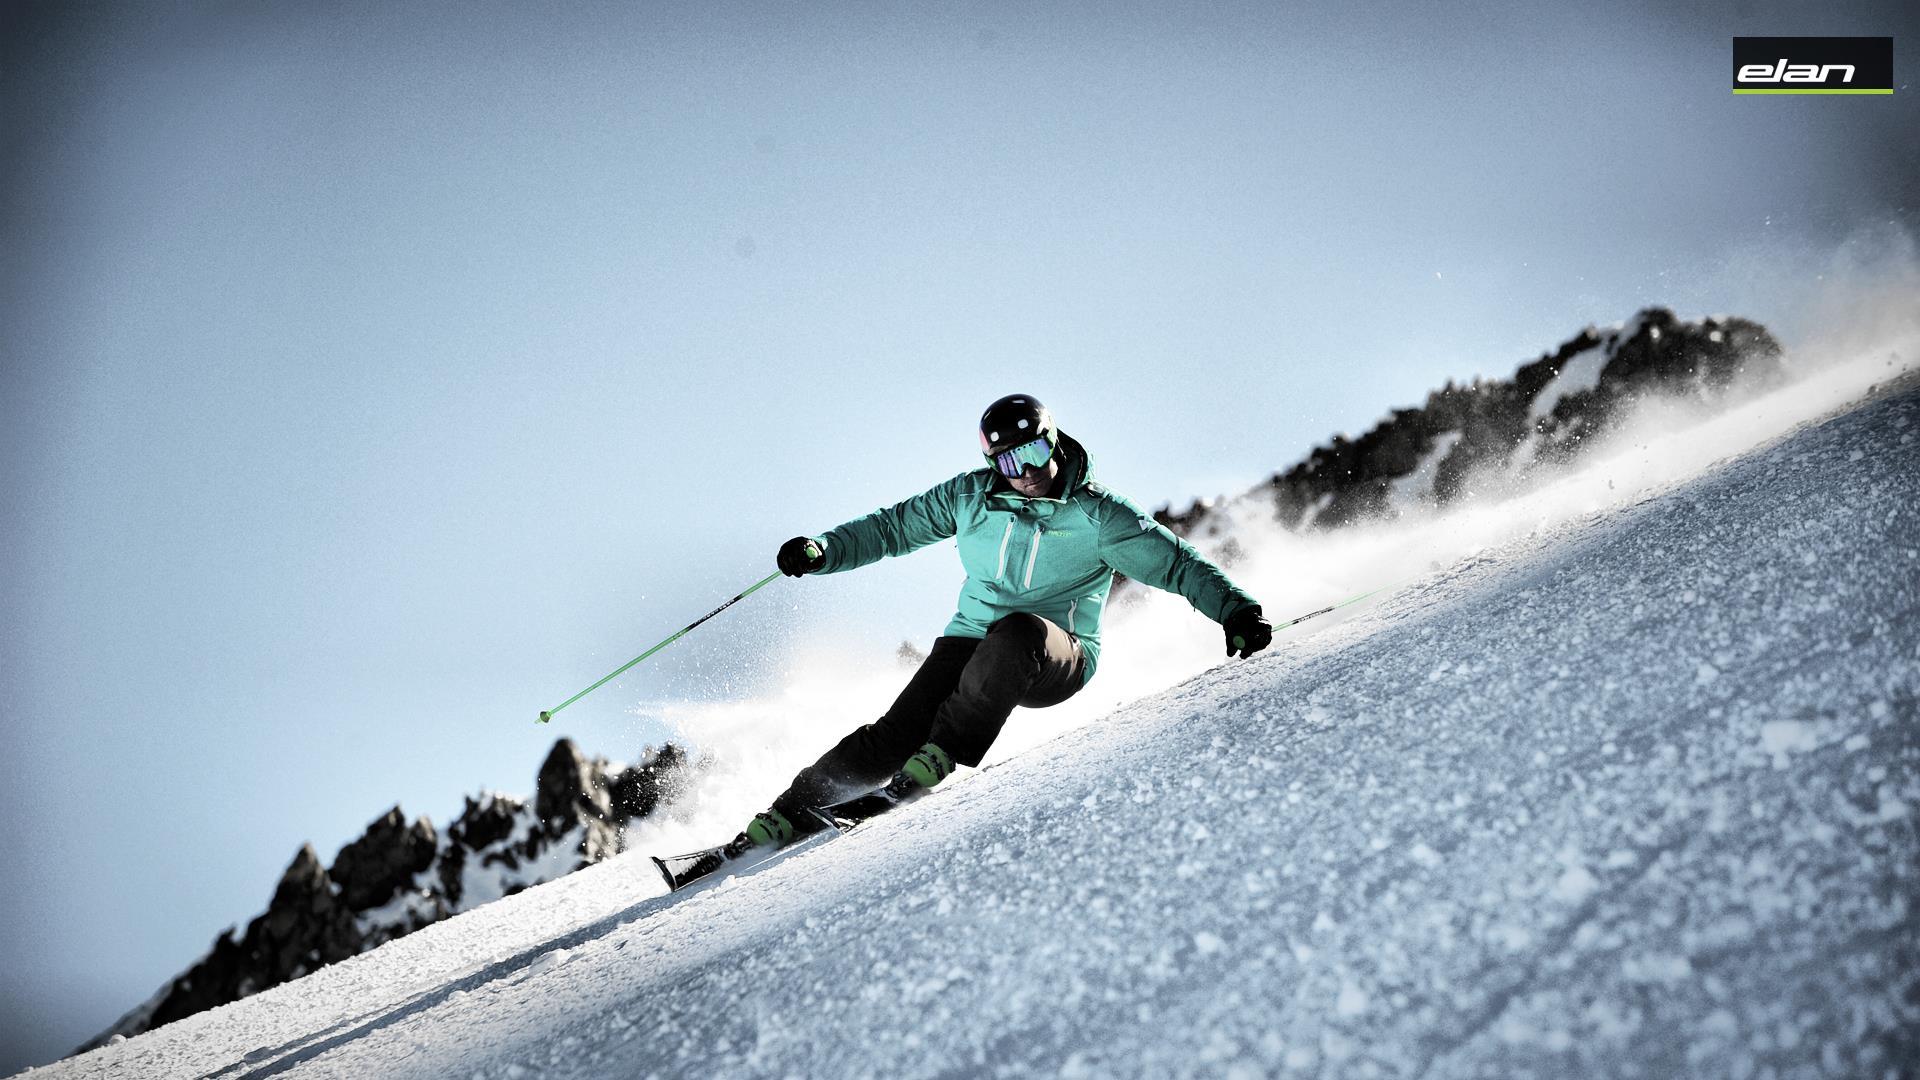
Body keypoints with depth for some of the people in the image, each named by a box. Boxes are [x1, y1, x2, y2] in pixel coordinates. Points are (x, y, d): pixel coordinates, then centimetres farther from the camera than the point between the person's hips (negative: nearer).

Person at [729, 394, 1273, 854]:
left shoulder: (1097, 514, -4)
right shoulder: (972, 496, 4)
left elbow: (1176, 563, -3)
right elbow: (893, 527, 13)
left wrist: (1236, 609, -15)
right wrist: (823, 551, 1)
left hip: (1056, 661, -2)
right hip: (972, 642, 2)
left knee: (1018, 630, -39)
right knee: (895, 736, -21)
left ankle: (944, 756, -31)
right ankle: (794, 808, -11)